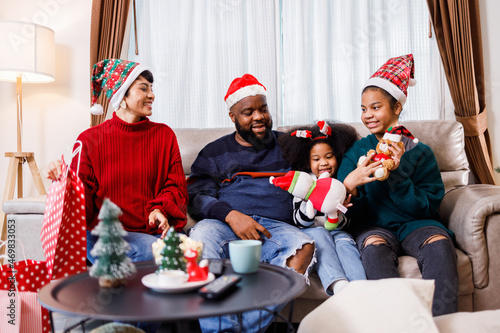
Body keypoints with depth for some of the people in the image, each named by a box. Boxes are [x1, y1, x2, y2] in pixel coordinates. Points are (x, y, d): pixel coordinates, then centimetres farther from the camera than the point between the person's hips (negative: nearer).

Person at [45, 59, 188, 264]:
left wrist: (161, 209, -12)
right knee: (152, 250, -31)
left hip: (155, 230, 3)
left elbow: (176, 185, 8)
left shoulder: (164, 135, 12)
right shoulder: (90, 139, 7)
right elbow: (82, 198, 5)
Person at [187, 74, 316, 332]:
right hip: (225, 224, 0)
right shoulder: (215, 152, 19)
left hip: (276, 226, 1)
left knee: (304, 246, -32)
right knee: (201, 235, -34)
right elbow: (196, 196, 7)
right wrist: (231, 215, -13)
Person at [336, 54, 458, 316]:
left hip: (414, 223, 0)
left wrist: (397, 173, -17)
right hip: (374, 225, 0)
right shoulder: (356, 152, 7)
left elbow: (426, 208, -3)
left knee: (439, 243, -31)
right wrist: (350, 185, -23)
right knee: (374, 246, -33)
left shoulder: (421, 153, 5)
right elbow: (354, 213, 1)